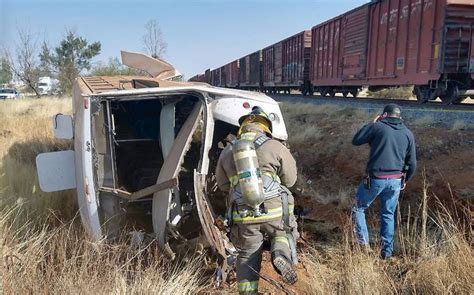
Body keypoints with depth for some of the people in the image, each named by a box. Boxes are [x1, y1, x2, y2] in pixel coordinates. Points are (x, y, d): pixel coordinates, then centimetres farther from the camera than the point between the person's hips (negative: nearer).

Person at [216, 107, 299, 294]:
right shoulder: (275, 147, -1)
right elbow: (290, 180, 8)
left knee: (247, 257, 18)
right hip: (274, 211, -2)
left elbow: (223, 185, 19)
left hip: (242, 216, 2)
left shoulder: (227, 151, 9)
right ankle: (282, 256, -2)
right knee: (284, 233, 26)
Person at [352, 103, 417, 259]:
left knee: (359, 209, 14)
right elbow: (412, 163, 9)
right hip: (396, 181, 4)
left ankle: (364, 244, 8)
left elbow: (355, 140, 3)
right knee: (388, 215, 19)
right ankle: (387, 251, 24)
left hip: (376, 179, -4)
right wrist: (405, 180, 24)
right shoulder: (408, 133, 7)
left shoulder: (377, 127, -7)